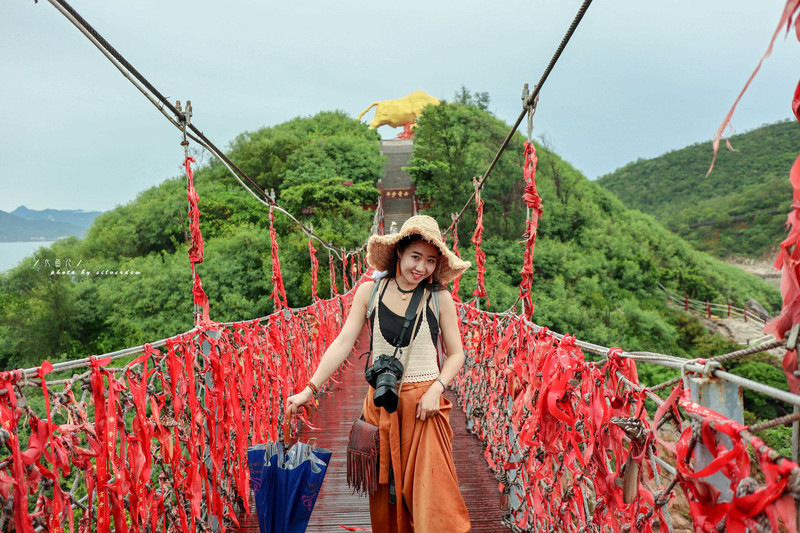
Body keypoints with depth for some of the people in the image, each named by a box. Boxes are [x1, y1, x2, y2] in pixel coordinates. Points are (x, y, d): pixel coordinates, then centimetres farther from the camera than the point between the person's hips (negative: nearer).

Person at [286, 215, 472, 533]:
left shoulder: (439, 298, -1)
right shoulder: (370, 292, 0)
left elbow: (456, 353, 4)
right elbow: (343, 343, -1)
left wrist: (436, 389, -13)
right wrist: (309, 389, -6)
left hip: (425, 401, -1)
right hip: (381, 402, 2)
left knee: (430, 486, -3)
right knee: (384, 488, 11)